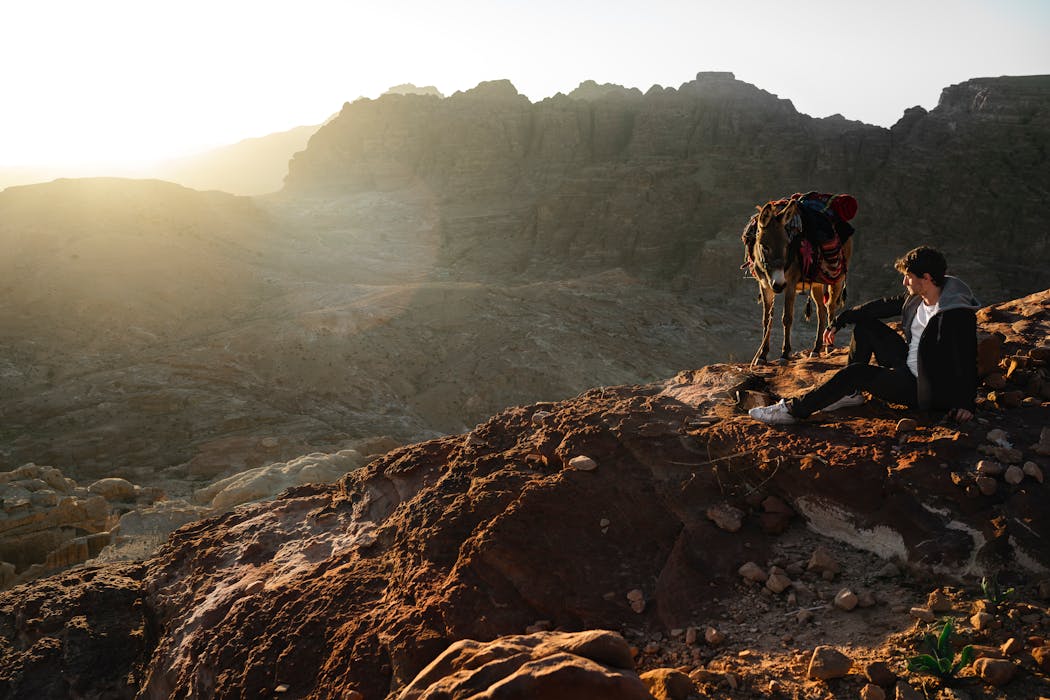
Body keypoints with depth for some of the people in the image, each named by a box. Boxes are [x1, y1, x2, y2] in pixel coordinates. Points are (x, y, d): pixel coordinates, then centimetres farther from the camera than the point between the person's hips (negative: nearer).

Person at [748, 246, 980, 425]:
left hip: (923, 390, -9)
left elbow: (967, 361, -24)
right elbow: (884, 306, 10)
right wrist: (839, 321, 9)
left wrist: (965, 404, -27)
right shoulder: (916, 296, 0)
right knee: (864, 323, 5)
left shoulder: (958, 315, -25)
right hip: (906, 362, 9)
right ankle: (851, 393, 5)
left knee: (857, 372, -23)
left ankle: (794, 410, -18)